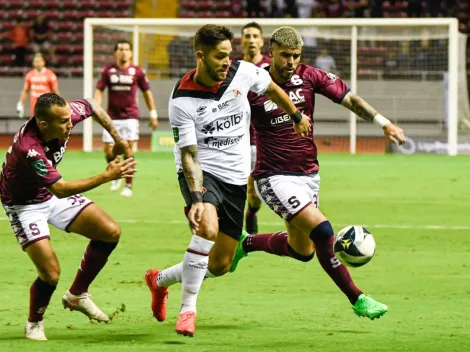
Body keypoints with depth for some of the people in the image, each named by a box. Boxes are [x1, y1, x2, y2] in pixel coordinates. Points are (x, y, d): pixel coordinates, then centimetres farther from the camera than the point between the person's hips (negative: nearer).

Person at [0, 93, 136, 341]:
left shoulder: (65, 114, -21)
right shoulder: (29, 149, -40)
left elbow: (92, 107, 3)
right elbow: (60, 189, -37)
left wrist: (118, 139, 3)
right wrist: (107, 176, -36)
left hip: (53, 194, 7)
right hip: (24, 205, -7)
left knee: (110, 232, -2)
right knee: (51, 273, -17)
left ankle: (77, 296, 15)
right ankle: (34, 323, 14)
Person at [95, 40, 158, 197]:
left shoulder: (137, 71, 1)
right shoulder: (108, 70, 3)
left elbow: (147, 92, 9)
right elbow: (99, 90, 4)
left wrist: (153, 114, 9)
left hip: (130, 115, -2)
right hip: (112, 116, 2)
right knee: (108, 150, -2)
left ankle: (128, 186, 0)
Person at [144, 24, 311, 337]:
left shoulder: (242, 72, -8)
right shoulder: (182, 100, -19)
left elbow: (272, 89, 15)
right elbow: (189, 154, -20)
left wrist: (297, 117, 28)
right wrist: (197, 199, -32)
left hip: (236, 178, 5)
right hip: (200, 171, -5)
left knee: (220, 265, 6)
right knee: (208, 228, -35)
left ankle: (161, 280, 34)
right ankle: (188, 308, -21)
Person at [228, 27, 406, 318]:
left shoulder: (309, 77, -2)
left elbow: (350, 98, -3)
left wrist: (383, 123, -13)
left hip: (308, 174, 6)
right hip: (274, 177, -6)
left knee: (302, 251, 16)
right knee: (322, 231, -22)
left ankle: (246, 243, 41)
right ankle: (357, 299, -12)